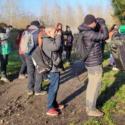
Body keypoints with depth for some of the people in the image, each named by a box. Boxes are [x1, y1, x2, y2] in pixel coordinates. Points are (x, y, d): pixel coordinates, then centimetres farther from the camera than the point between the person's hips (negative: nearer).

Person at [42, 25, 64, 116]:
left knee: (56, 86, 17)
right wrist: (58, 36, -18)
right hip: (53, 67, -11)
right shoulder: (46, 41, -16)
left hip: (56, 66, 11)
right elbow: (56, 46, -31)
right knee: (54, 87, -7)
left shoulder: (51, 39, 16)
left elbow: (58, 49, 19)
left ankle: (54, 103, 30)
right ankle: (50, 108, 1)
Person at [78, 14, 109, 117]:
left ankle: (88, 105, 31)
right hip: (95, 63, -10)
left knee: (91, 85, 19)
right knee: (95, 86, 0)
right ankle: (91, 110, 12)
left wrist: (98, 26, 13)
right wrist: (102, 24, -5)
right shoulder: (89, 33, -23)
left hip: (91, 63, 10)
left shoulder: (84, 32, 7)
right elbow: (105, 36, -18)